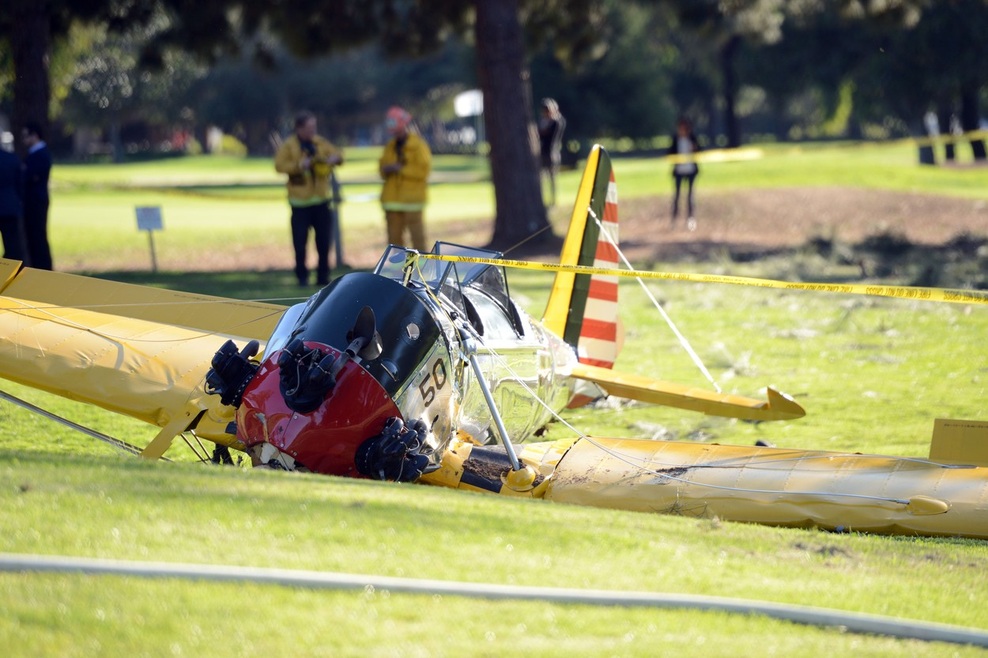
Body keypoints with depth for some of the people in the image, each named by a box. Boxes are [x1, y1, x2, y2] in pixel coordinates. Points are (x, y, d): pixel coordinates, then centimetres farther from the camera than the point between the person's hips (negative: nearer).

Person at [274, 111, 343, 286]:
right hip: (300, 201, -4)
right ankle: (302, 276, 7)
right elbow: (279, 165, -12)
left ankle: (323, 275, 15)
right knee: (300, 241, -3)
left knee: (324, 240, 5)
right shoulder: (288, 146, -5)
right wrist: (298, 165, -24)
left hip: (321, 198, 4)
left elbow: (337, 154, 11)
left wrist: (334, 158, -12)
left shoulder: (321, 142, 8)